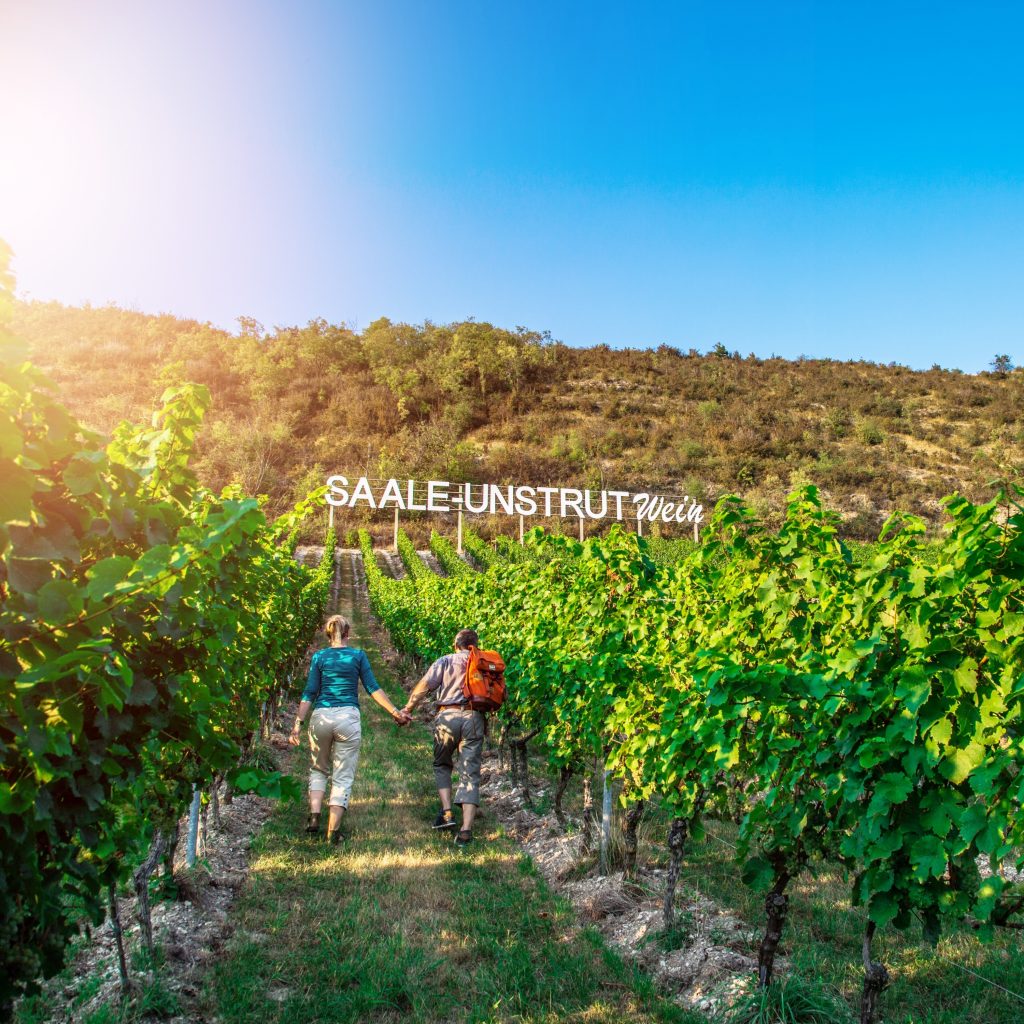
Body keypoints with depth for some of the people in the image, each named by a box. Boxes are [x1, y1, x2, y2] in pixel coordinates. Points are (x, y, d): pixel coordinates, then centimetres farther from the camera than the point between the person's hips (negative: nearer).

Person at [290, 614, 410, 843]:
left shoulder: (319, 657, 5)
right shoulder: (358, 655, 3)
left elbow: (309, 693, 1)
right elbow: (373, 689, 0)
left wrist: (298, 724, 3)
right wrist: (396, 712, 4)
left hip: (321, 717, 1)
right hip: (348, 717, -1)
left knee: (319, 769, 22)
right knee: (343, 777, 6)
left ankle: (314, 817, 4)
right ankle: (333, 832, 3)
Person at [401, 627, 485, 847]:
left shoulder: (446, 661, 8)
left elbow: (424, 686, -1)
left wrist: (408, 709, 7)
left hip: (448, 716, -1)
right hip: (475, 718, 1)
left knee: (442, 765, 22)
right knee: (470, 774, 3)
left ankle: (447, 813, 9)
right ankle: (466, 830, -4)